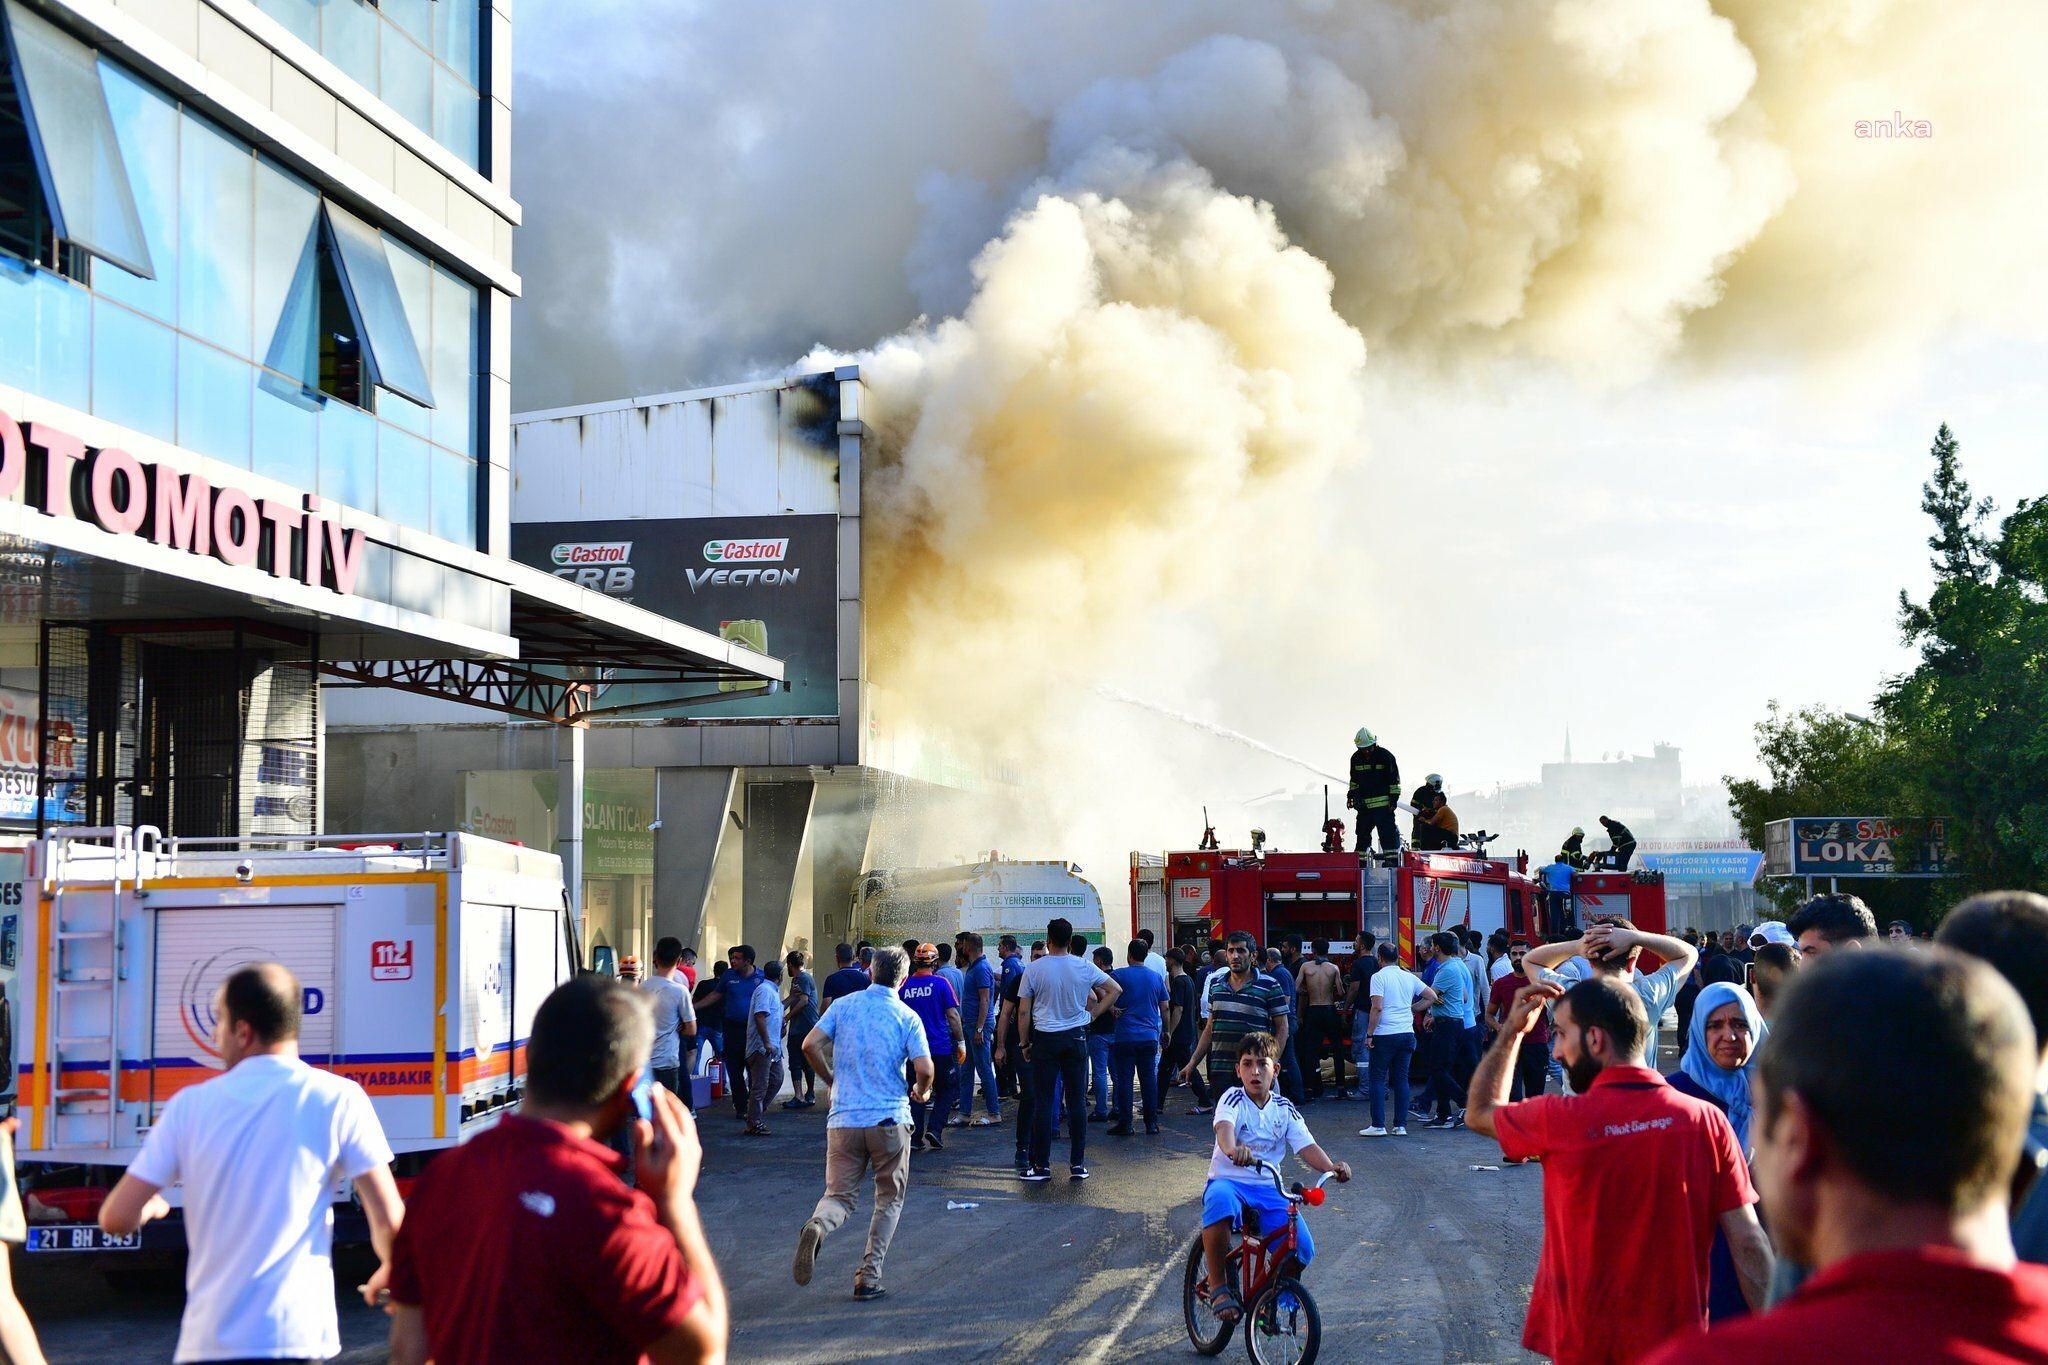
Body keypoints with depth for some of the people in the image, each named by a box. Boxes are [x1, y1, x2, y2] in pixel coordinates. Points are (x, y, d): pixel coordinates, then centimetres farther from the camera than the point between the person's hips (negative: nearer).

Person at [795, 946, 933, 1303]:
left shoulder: (844, 1006, 5)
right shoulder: (907, 1016, -1)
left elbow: (810, 1045, -3)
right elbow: (924, 1068, -11)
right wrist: (921, 1091, 12)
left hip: (844, 1118, 2)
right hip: (889, 1119, -2)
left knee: (838, 1195, 7)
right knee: (889, 1200, 14)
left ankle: (817, 1226, -28)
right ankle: (869, 1277, 6)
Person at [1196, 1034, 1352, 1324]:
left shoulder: (1284, 1110, 9)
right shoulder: (1233, 1099, -3)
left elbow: (1306, 1146, -3)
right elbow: (1224, 1127, -25)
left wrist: (1331, 1166, -25)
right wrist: (1232, 1150, -50)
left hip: (1268, 1188, 4)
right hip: (1229, 1180, -4)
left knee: (1302, 1250, -19)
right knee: (1220, 1203, -41)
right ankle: (1218, 1287, -22)